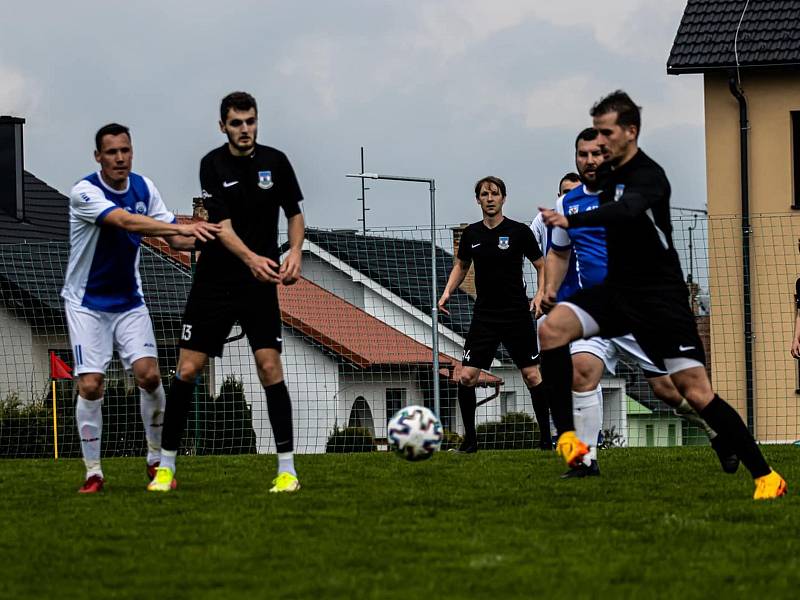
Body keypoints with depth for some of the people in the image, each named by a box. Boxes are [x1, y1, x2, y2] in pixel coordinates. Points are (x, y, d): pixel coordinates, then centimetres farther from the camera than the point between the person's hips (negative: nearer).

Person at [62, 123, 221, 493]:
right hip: (87, 304, -4)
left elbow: (173, 237, -2)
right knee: (90, 385, -12)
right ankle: (93, 471, 1)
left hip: (129, 302, 4)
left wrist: (199, 236, -24)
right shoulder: (85, 192, -21)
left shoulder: (143, 187, -2)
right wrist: (183, 228, -47)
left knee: (149, 375, -11)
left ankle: (156, 460, 5)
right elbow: (127, 221, -37)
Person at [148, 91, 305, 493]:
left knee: (270, 367, -10)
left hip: (261, 283, 1)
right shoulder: (213, 165, -8)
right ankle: (166, 465, 9)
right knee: (187, 370, -2)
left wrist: (295, 251, -10)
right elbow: (221, 226, -18)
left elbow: (294, 213, 10)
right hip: (214, 282, -1)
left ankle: (287, 467, -5)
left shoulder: (275, 161, 0)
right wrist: (252, 258, -36)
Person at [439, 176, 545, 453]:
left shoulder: (519, 231, -4)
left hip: (517, 315, -3)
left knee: (532, 376, -3)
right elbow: (461, 265, 22)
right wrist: (447, 292, 7)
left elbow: (542, 266, 4)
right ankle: (469, 439, 5)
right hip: (484, 315, 3)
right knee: (467, 376, -7)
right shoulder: (471, 234, 6)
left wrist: (540, 295, -12)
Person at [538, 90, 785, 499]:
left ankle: (765, 476, 0)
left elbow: (625, 211, -40)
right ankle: (567, 437, -17)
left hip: (660, 297, -7)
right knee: (552, 327, -19)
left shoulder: (648, 177, -18)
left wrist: (570, 221, -51)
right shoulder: (607, 173, 7)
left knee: (696, 392, -10)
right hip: (617, 291, 7)